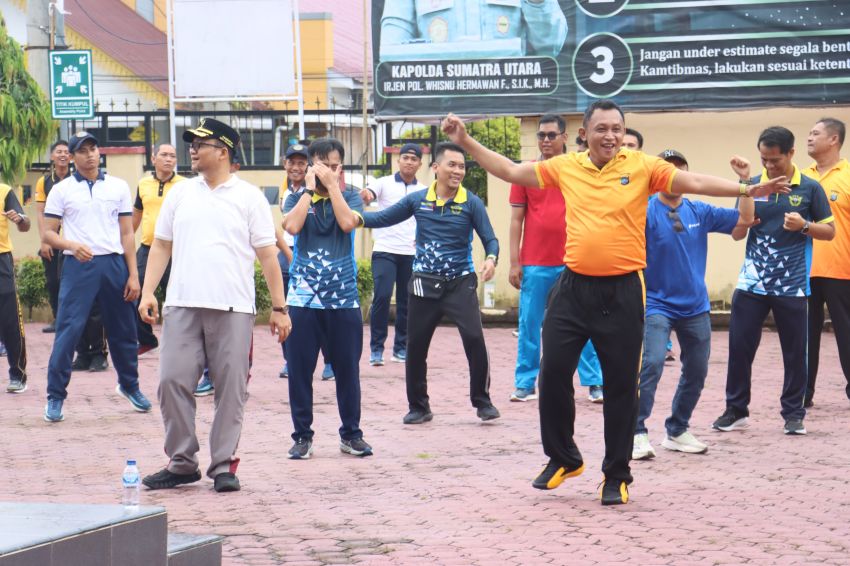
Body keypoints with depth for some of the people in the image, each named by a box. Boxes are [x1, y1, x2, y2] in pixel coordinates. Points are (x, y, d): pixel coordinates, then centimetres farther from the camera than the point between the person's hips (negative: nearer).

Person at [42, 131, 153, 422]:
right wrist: (71, 245, -18)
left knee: (123, 330, 10)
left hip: (114, 264, 2)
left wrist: (133, 275, 3)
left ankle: (129, 385, 30)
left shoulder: (118, 187, 10)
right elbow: (48, 234, 2)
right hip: (78, 266, -2)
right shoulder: (61, 190, 4)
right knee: (68, 330, -8)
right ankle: (55, 396, -1)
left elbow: (127, 233, 9)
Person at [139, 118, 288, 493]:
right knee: (172, 382, -2)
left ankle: (224, 466, 9)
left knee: (231, 388, 0)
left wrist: (279, 308, 0)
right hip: (182, 306, 3)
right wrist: (147, 293, 3)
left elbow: (267, 255, 3)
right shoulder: (180, 193, 12)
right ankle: (181, 463, 9)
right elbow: (161, 246, 14)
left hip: (233, 308, -3)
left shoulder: (248, 197, 3)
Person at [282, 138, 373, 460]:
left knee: (347, 368, 4)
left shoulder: (350, 196, 6)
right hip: (303, 297, 0)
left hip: (344, 297, 0)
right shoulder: (297, 198, 6)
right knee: (300, 370, 1)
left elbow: (348, 222, -14)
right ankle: (302, 436, 10)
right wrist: (310, 188, -8)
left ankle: (351, 434, 14)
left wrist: (332, 185, -9)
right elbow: (292, 226, -13)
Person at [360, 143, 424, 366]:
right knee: (382, 297, -12)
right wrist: (365, 195, -41)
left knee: (406, 301, 5)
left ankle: (401, 347, 16)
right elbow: (368, 194, -18)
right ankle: (376, 348, -4)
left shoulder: (423, 191, 9)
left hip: (412, 253, 3)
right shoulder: (384, 183, 0)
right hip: (385, 250, -3)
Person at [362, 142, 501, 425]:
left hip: (460, 284, -2)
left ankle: (482, 402, 1)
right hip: (424, 284, 2)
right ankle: (418, 407, 21)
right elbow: (384, 218, 11)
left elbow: (489, 239, -4)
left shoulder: (471, 203, -3)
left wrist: (491, 259, -25)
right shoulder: (418, 200, 3)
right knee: (415, 346, 5)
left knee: (474, 339, -16)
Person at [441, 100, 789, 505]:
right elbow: (509, 171, 12)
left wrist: (747, 190, -18)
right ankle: (563, 459, 25)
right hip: (573, 288, 3)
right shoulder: (565, 167, 5)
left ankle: (616, 475, 17)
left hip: (622, 291, -2)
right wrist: (465, 141, 7)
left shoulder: (642, 167, -3)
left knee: (621, 385, 4)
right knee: (553, 373, 4)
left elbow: (694, 182, -7)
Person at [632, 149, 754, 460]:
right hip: (657, 304, -5)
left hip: (695, 306, 6)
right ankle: (637, 432, -15)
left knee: (696, 370, 11)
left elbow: (744, 220, 6)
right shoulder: (646, 212, -10)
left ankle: (677, 431, 27)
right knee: (651, 363, -21)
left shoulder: (700, 212, 4)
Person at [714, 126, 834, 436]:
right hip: (752, 282, 1)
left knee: (795, 352, 4)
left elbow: (829, 231, 5)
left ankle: (793, 413, 16)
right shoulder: (753, 185, 2)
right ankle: (736, 409, 15)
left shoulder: (810, 188, 0)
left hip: (792, 285, -1)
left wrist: (804, 226, -15)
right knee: (739, 345, 2)